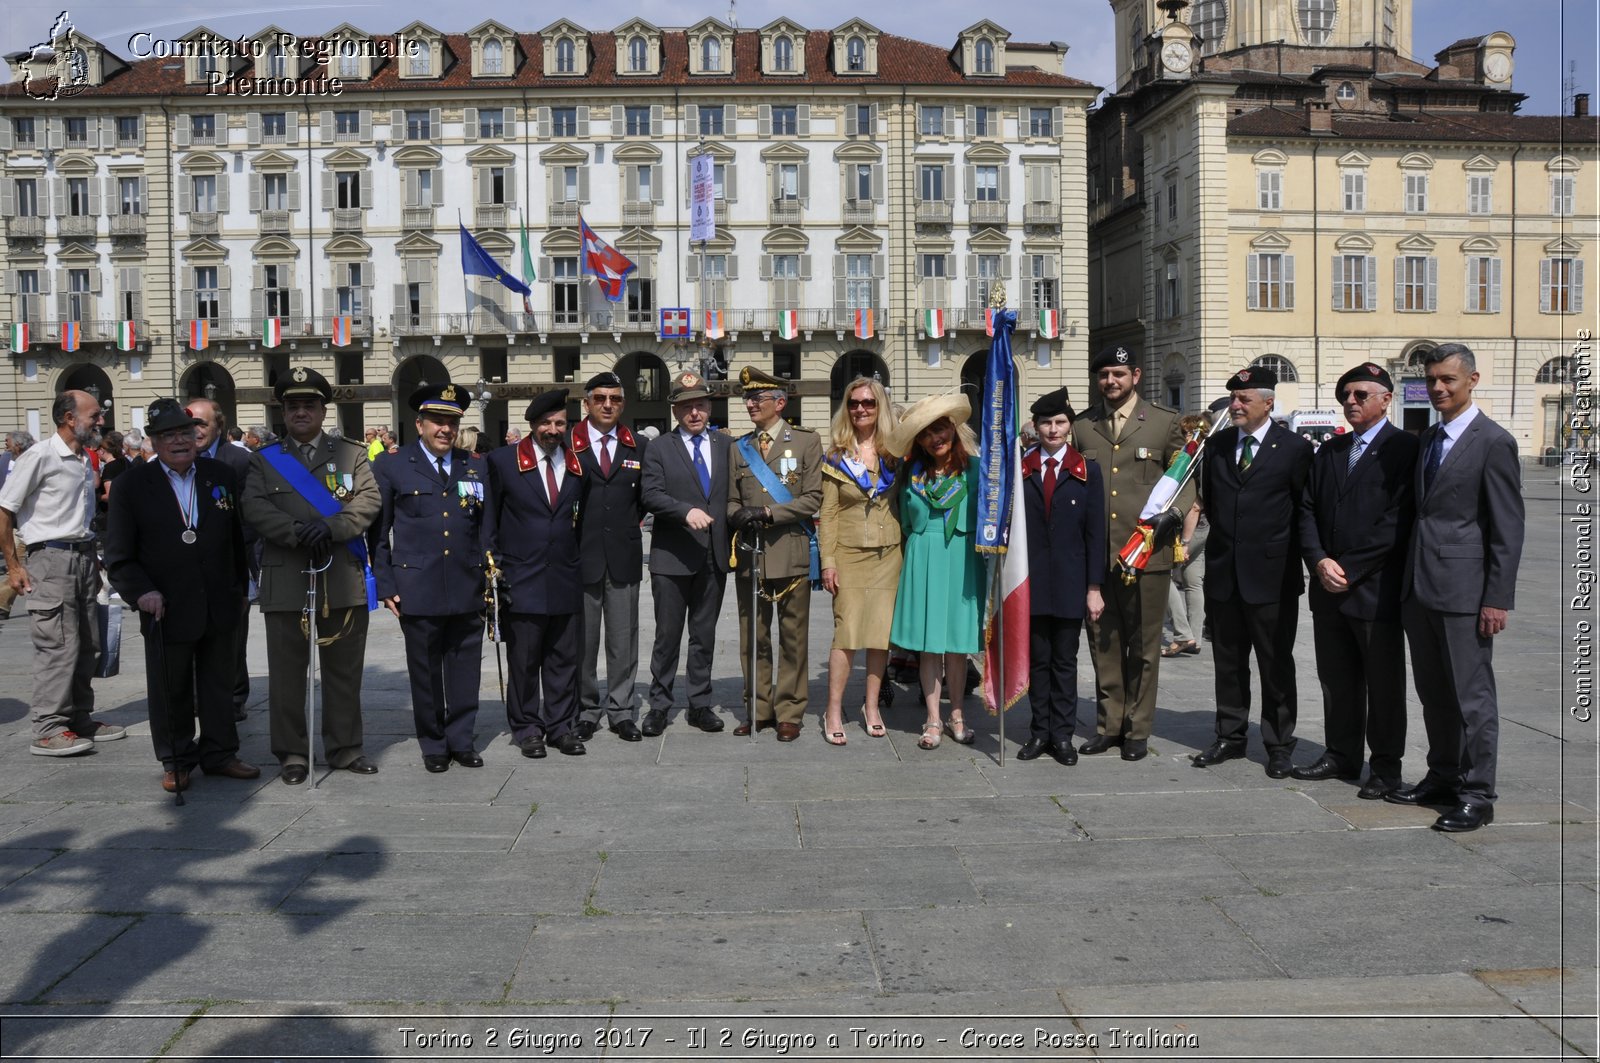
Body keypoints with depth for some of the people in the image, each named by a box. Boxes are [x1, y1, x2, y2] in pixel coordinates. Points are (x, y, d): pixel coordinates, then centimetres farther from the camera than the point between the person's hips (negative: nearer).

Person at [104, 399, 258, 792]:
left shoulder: (223, 476, 4)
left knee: (219, 685, 13)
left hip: (220, 607, 2)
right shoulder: (134, 486, -2)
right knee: (171, 690, 8)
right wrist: (140, 591, -14)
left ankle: (219, 753, 26)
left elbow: (238, 538, 8)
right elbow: (119, 555, -1)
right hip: (166, 609, -2)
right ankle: (176, 761, 22)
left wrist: (239, 591, 7)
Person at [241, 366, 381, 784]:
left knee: (344, 670, 7)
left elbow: (368, 500, -2)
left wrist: (331, 528, -17)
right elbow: (255, 508, -3)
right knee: (287, 671, 3)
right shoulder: (263, 460, 11)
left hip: (344, 581, 1)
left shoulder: (351, 453, 12)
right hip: (285, 582, 0)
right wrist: (297, 532, -17)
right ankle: (292, 753, 13)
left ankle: (345, 747, 19)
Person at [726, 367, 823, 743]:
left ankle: (789, 712, 11)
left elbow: (812, 499, -5)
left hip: (791, 552, -3)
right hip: (750, 553, 4)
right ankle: (760, 708, 19)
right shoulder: (739, 447, 13)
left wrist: (768, 512, -14)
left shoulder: (807, 441, 2)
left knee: (793, 638, 2)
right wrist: (739, 515, -9)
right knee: (753, 638, 8)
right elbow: (731, 500, 14)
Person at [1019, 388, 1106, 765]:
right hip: (1031, 580, 1)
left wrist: (1094, 587, -3)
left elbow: (1095, 533, 1)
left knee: (1065, 660, 5)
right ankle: (1040, 731, 15)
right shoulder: (1020, 470, 6)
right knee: (1037, 659, 7)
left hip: (1070, 582, -1)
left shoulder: (1086, 471, 3)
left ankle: (1063, 734, 12)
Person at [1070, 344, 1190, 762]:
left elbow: (1184, 480, 6)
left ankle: (1137, 730, 16)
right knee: (1103, 645, 9)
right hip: (1094, 553, 2)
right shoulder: (1081, 426, 11)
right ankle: (1108, 725, 20)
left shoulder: (1166, 422, 5)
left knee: (1143, 646, 5)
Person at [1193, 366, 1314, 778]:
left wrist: (1286, 554, -1)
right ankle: (1230, 737, 24)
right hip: (1224, 572, 5)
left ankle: (1278, 745, 14)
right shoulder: (1217, 445, 8)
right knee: (1228, 662, 12)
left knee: (1276, 664, 4)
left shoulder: (1294, 448, -5)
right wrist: (1226, 538, 12)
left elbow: (1305, 511, -1)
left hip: (1271, 574, -4)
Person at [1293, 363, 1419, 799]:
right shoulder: (1329, 451, 15)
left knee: (1383, 682, 3)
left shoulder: (1404, 449, -6)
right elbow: (1307, 511, 10)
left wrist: (1348, 569, -14)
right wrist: (1320, 562, -6)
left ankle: (1386, 766, 14)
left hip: (1376, 588, -6)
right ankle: (1342, 755, 25)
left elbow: (1398, 522, -14)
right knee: (1336, 679, 13)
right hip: (1328, 589, 6)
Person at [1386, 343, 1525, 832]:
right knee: (1433, 693, 15)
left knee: (1472, 695, -1)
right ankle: (1443, 777, 26)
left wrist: (1498, 599, -14)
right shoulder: (1426, 440, 15)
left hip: (1463, 590, -7)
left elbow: (1508, 528, -10)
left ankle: (1477, 795, 6)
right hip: (1420, 588, 7)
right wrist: (1408, 580, 15)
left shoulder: (1493, 442, -8)